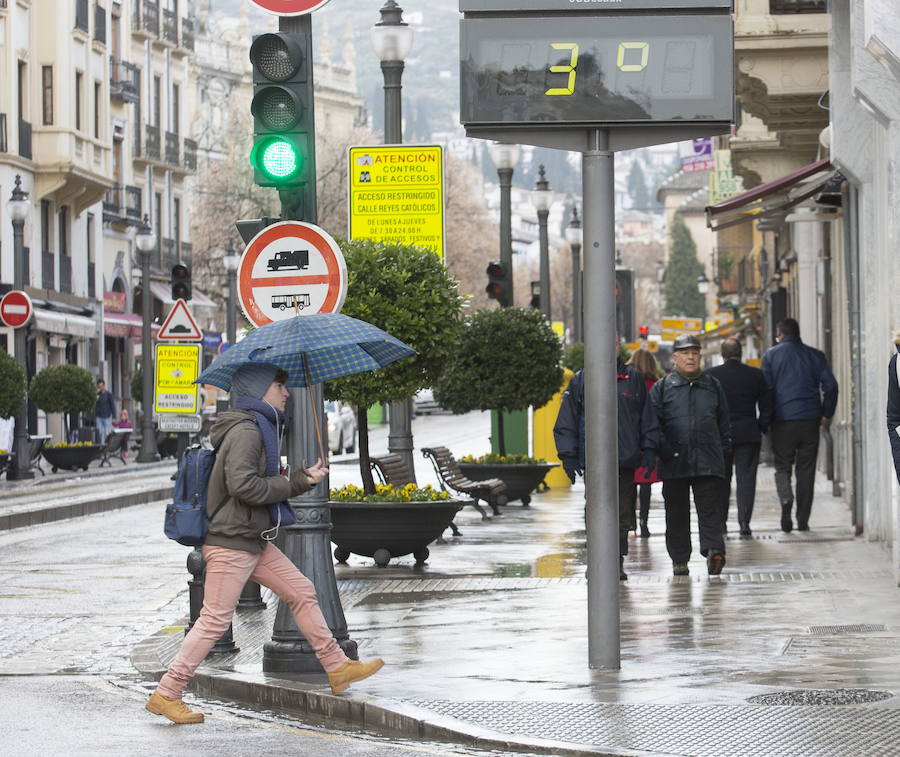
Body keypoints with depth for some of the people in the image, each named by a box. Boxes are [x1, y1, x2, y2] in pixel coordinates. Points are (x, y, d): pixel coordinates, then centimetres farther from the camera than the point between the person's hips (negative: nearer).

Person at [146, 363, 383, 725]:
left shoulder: (262, 428, 16)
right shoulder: (245, 431, -16)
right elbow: (243, 485, -26)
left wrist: (304, 477, 5)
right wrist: (293, 484, -14)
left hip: (255, 542, 10)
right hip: (230, 543, -10)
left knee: (302, 592, 11)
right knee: (215, 620, -7)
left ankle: (337, 667, 19)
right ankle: (165, 694, -1)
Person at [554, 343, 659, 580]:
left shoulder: (633, 379, 10)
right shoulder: (580, 381, 7)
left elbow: (648, 420, 13)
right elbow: (565, 424, 6)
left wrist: (648, 450, 5)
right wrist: (568, 456, -1)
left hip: (626, 460, 1)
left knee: (623, 514, 3)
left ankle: (617, 563, 11)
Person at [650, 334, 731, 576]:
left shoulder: (713, 386, 13)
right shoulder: (662, 388, 6)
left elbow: (723, 421, 18)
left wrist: (724, 447, 10)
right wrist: (664, 449, -10)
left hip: (708, 462, 1)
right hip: (674, 463, -1)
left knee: (710, 510, -8)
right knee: (677, 512, 5)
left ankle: (713, 550, -18)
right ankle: (679, 560, 11)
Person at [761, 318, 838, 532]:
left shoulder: (771, 355, 2)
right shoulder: (815, 355, 7)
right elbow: (830, 385, 0)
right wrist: (826, 414, 9)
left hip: (782, 420, -1)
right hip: (810, 419, 1)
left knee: (782, 466, 8)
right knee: (806, 470, 6)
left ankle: (786, 498, -22)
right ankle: (803, 520, 6)